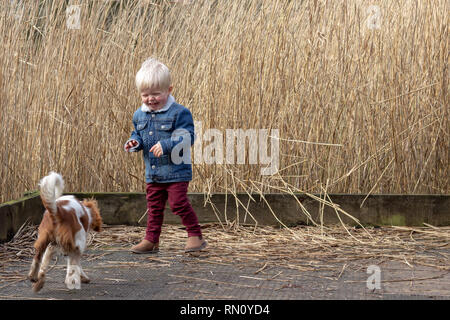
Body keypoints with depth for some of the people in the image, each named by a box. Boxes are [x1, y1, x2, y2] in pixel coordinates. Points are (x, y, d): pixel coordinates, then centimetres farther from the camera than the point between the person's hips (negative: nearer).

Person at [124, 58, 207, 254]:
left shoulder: (179, 113, -13)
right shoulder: (139, 115, 7)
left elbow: (186, 137, -17)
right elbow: (138, 135, 20)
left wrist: (166, 145, -28)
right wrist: (133, 143, -3)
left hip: (175, 171, -6)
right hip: (152, 172, 6)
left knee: (179, 203, -8)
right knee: (154, 206, 12)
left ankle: (196, 236, 4)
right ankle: (151, 240, 20)